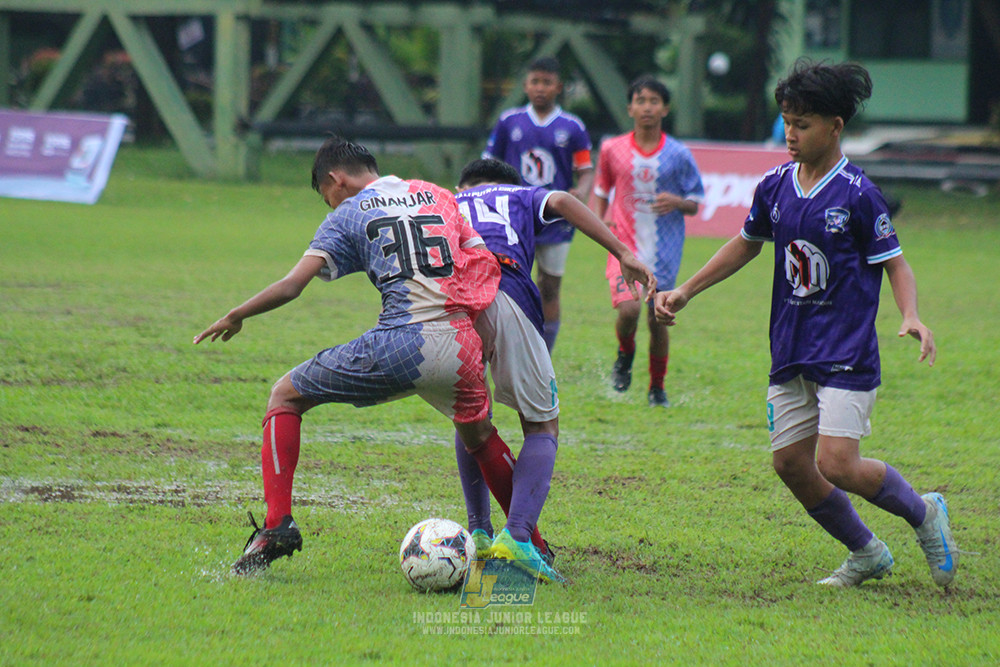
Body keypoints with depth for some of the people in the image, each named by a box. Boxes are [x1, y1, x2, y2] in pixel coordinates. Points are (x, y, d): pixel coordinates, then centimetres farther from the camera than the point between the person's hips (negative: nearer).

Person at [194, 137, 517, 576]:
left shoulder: (348, 215, 9)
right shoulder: (437, 196, 20)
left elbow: (291, 286, 1)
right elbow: (488, 266, 13)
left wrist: (235, 317, 14)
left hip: (399, 347, -4)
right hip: (460, 346, 4)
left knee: (285, 397, 13)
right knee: (478, 435, 31)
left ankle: (277, 523, 1)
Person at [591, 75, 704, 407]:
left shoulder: (678, 155, 1)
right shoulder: (613, 150, 2)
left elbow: (695, 204, 7)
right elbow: (601, 189, 17)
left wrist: (677, 202, -15)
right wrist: (599, 219, -1)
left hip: (665, 251, 1)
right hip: (626, 243, -1)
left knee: (658, 319, 4)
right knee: (628, 309, -21)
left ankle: (657, 387, 24)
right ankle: (625, 354, 13)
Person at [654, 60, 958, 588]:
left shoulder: (857, 195, -11)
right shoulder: (775, 186, 6)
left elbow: (895, 263, -6)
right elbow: (746, 244, 22)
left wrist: (911, 317, -24)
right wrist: (684, 292, 21)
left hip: (846, 355, -7)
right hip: (790, 353, 7)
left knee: (836, 465, -16)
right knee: (790, 462, 5)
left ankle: (923, 512, 10)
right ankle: (866, 554, 23)